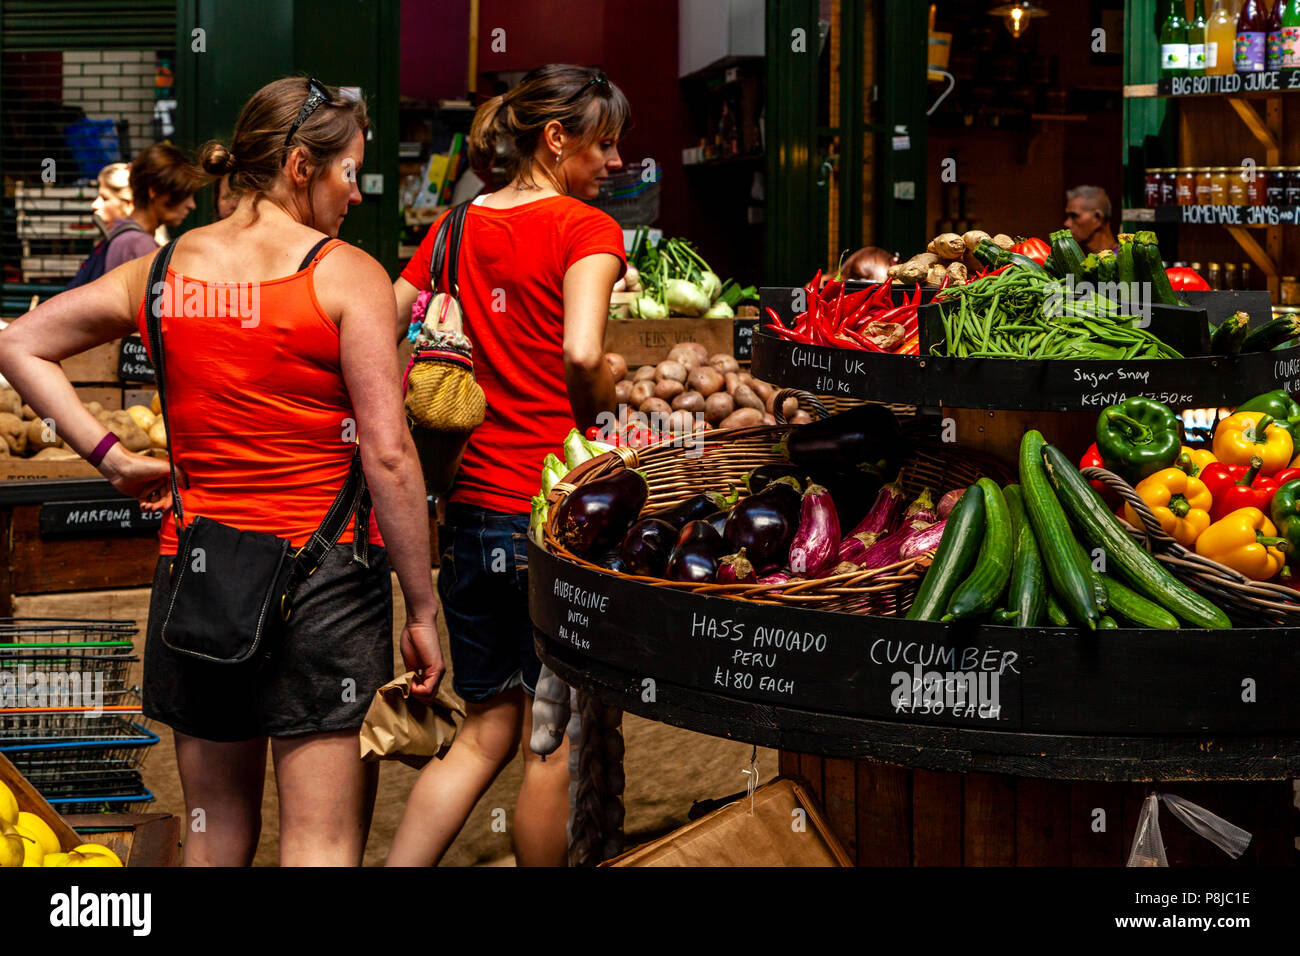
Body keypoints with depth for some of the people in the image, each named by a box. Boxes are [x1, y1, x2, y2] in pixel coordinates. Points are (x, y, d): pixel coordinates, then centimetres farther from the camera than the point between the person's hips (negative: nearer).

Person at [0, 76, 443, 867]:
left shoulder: (162, 270, 7)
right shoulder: (346, 275, -8)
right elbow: (387, 454, -13)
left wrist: (111, 455, 9)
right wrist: (422, 609, -7)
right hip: (321, 568, -5)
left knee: (216, 831, 18)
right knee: (322, 844, 0)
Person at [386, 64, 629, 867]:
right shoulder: (586, 228, -8)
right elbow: (582, 354, -23)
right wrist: (602, 414, -5)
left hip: (473, 506, 6)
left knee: (487, 731, 16)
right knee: (554, 742, 8)